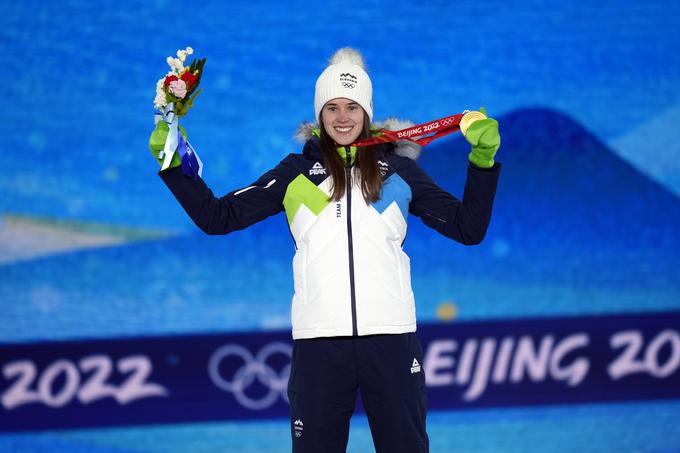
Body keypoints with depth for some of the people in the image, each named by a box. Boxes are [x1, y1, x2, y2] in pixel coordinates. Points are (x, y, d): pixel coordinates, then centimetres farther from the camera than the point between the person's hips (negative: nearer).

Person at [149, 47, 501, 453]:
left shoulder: (398, 169, 13)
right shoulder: (296, 172, 13)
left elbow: (468, 228, 12)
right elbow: (217, 217, 11)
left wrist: (483, 159, 2)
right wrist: (174, 167, 3)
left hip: (391, 337, 0)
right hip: (319, 339, 0)